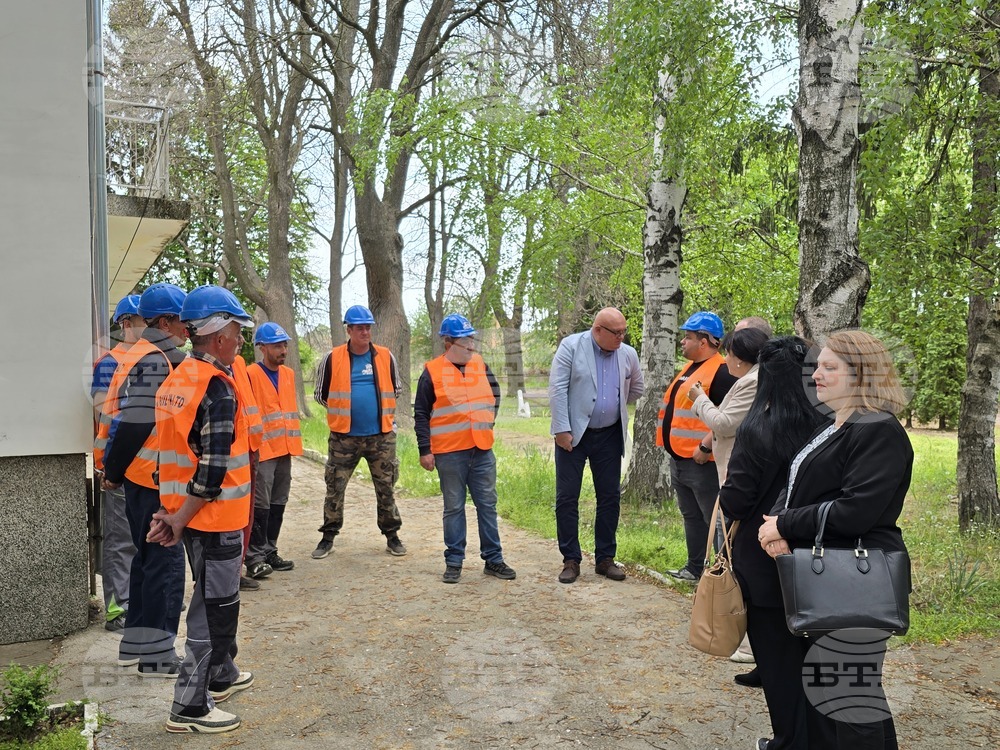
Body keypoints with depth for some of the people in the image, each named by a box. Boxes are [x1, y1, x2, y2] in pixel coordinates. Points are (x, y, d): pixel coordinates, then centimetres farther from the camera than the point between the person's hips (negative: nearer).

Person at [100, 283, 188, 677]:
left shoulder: (151, 356, 15)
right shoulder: (156, 361, -17)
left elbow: (133, 420, 17)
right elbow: (135, 423, -22)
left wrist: (116, 471, 16)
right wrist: (114, 473, -12)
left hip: (144, 477, 10)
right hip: (154, 479, -10)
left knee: (149, 557, 18)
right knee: (165, 561, -3)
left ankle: (136, 642, 29)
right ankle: (157, 654, 5)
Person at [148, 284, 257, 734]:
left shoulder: (176, 380, 9)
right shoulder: (217, 386, -20)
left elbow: (177, 451, 10)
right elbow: (213, 469, -24)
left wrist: (174, 512, 8)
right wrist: (179, 520, -16)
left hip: (189, 512, 9)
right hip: (214, 517, -9)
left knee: (218, 600, 24)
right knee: (213, 607, 2)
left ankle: (221, 674, 40)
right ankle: (190, 706, 11)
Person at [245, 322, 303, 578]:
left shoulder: (288, 374, 13)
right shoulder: (250, 374, -10)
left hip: (284, 450, 7)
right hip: (262, 450, -7)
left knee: (278, 504, 12)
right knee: (260, 505, -6)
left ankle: (270, 552, 22)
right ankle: (255, 557, 0)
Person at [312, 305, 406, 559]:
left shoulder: (386, 357, 2)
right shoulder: (333, 359, -2)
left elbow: (395, 389, 17)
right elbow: (321, 393, 9)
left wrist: (384, 412, 11)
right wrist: (342, 411, 6)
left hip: (381, 435, 1)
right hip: (344, 436, -1)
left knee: (386, 488, 8)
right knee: (335, 488, 4)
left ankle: (391, 535, 21)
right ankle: (328, 537, 17)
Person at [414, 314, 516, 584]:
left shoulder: (480, 365, 8)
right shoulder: (432, 372, -5)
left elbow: (495, 393, 24)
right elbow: (421, 415, -3)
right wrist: (425, 450, -7)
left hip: (482, 450, 4)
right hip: (449, 453, -4)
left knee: (487, 505, 8)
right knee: (454, 508, 5)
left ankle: (493, 560, 17)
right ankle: (454, 562, 15)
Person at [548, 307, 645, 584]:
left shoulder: (628, 354, 2)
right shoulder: (571, 346, -9)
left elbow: (637, 389, 20)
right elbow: (557, 389, -13)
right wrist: (562, 429, -16)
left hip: (609, 436, 4)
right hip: (573, 434, -3)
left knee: (610, 498, 8)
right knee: (567, 498, 0)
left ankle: (605, 559, 20)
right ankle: (571, 560, 12)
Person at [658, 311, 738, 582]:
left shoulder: (721, 373, -15)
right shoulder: (690, 369, 16)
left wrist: (706, 447, -25)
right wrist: (672, 449, 19)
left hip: (701, 462, -10)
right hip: (679, 458, 10)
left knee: (714, 518, -3)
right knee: (691, 516, 18)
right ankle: (694, 568, 28)